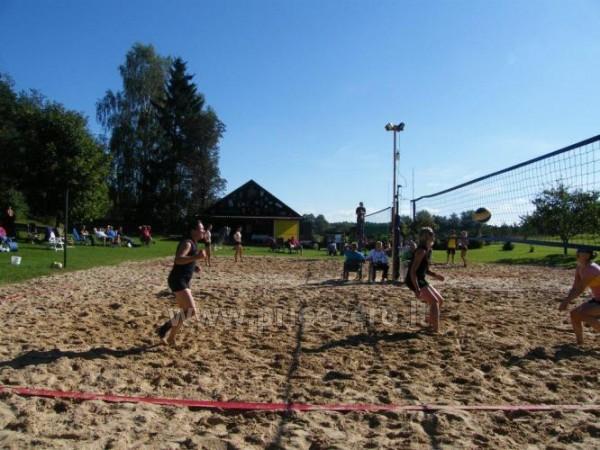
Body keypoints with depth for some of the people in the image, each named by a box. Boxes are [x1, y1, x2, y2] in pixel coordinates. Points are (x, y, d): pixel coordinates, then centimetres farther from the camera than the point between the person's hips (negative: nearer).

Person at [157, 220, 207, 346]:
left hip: (183, 281, 10)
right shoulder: (187, 243, -14)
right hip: (178, 281, -10)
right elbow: (178, 260, -29)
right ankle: (164, 328, -4)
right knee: (191, 310, -16)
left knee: (185, 312, 16)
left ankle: (170, 338, 26)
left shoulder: (193, 244, 17)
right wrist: (196, 257, -37)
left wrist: (194, 267, 13)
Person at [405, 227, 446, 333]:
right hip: (415, 281, -10)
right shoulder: (421, 251, -18)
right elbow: (412, 271, -24)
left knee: (440, 300, 14)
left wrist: (435, 275, 6)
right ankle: (436, 330, -9)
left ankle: (430, 322, 27)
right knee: (434, 302, -12)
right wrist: (417, 289, -28)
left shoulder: (425, 251, 12)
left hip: (421, 281, 10)